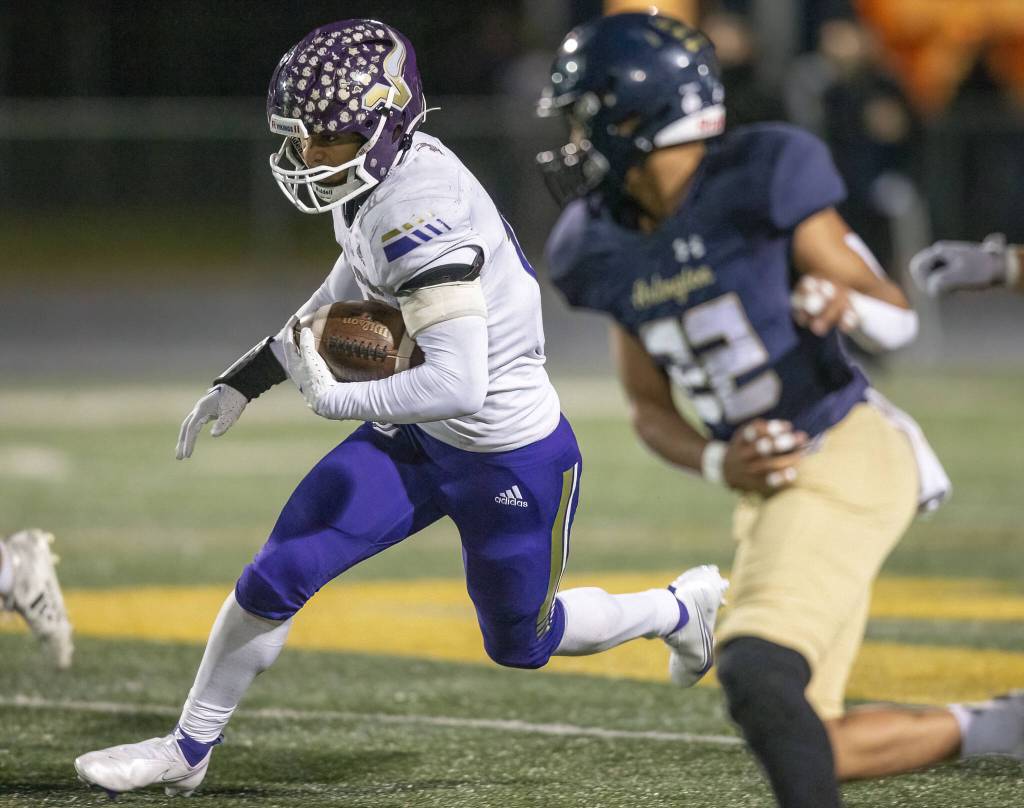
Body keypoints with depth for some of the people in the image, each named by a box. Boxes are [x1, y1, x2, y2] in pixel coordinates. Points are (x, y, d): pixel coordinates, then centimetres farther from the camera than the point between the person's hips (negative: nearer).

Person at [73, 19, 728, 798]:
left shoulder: (421, 214, -32)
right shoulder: (379, 180, -4)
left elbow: (458, 385, -37)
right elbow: (345, 302, 15)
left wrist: (333, 397, -29)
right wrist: (247, 379, 12)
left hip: (510, 457, -8)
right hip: (415, 437, 8)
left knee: (520, 642, 15)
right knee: (277, 575, -1)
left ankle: (684, 607, 40)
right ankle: (189, 749, 15)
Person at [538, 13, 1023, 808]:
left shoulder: (762, 179, -12)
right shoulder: (605, 250, 8)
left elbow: (898, 321, -6)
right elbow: (650, 409, 14)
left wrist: (847, 301, -29)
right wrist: (717, 464, -6)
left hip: (847, 454, -8)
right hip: (772, 484, 8)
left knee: (759, 675, -27)